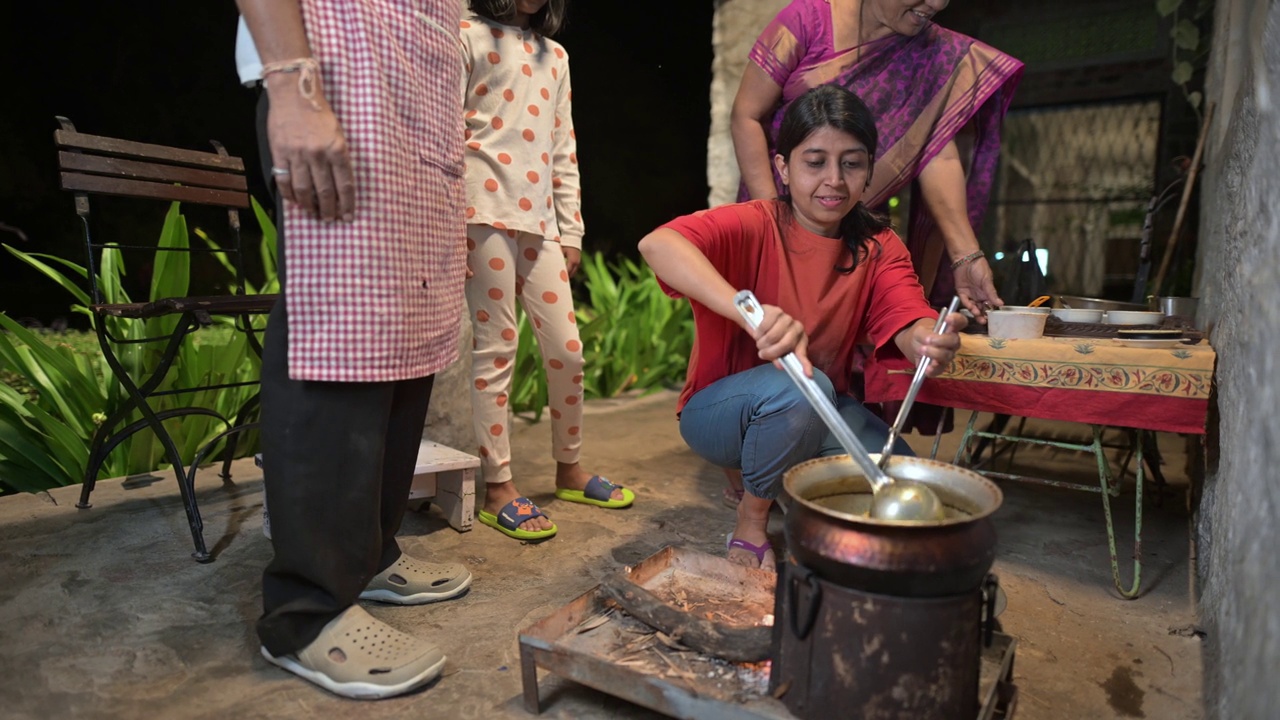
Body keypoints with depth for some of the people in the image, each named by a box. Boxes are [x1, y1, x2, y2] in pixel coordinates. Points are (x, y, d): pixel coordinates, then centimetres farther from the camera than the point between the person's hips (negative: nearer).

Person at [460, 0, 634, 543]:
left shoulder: (554, 55, 23)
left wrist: (571, 230, 13)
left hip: (539, 219, 6)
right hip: (486, 212, -5)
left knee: (567, 349, 5)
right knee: (496, 348, -5)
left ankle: (570, 470, 22)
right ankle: (498, 488, 6)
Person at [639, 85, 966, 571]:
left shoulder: (878, 248, -4)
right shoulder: (754, 226, -18)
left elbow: (908, 323, -18)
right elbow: (656, 244, -37)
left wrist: (929, 343, -44)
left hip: (821, 416, 5)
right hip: (718, 411, -4)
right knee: (800, 388, -35)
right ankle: (751, 523, -7)